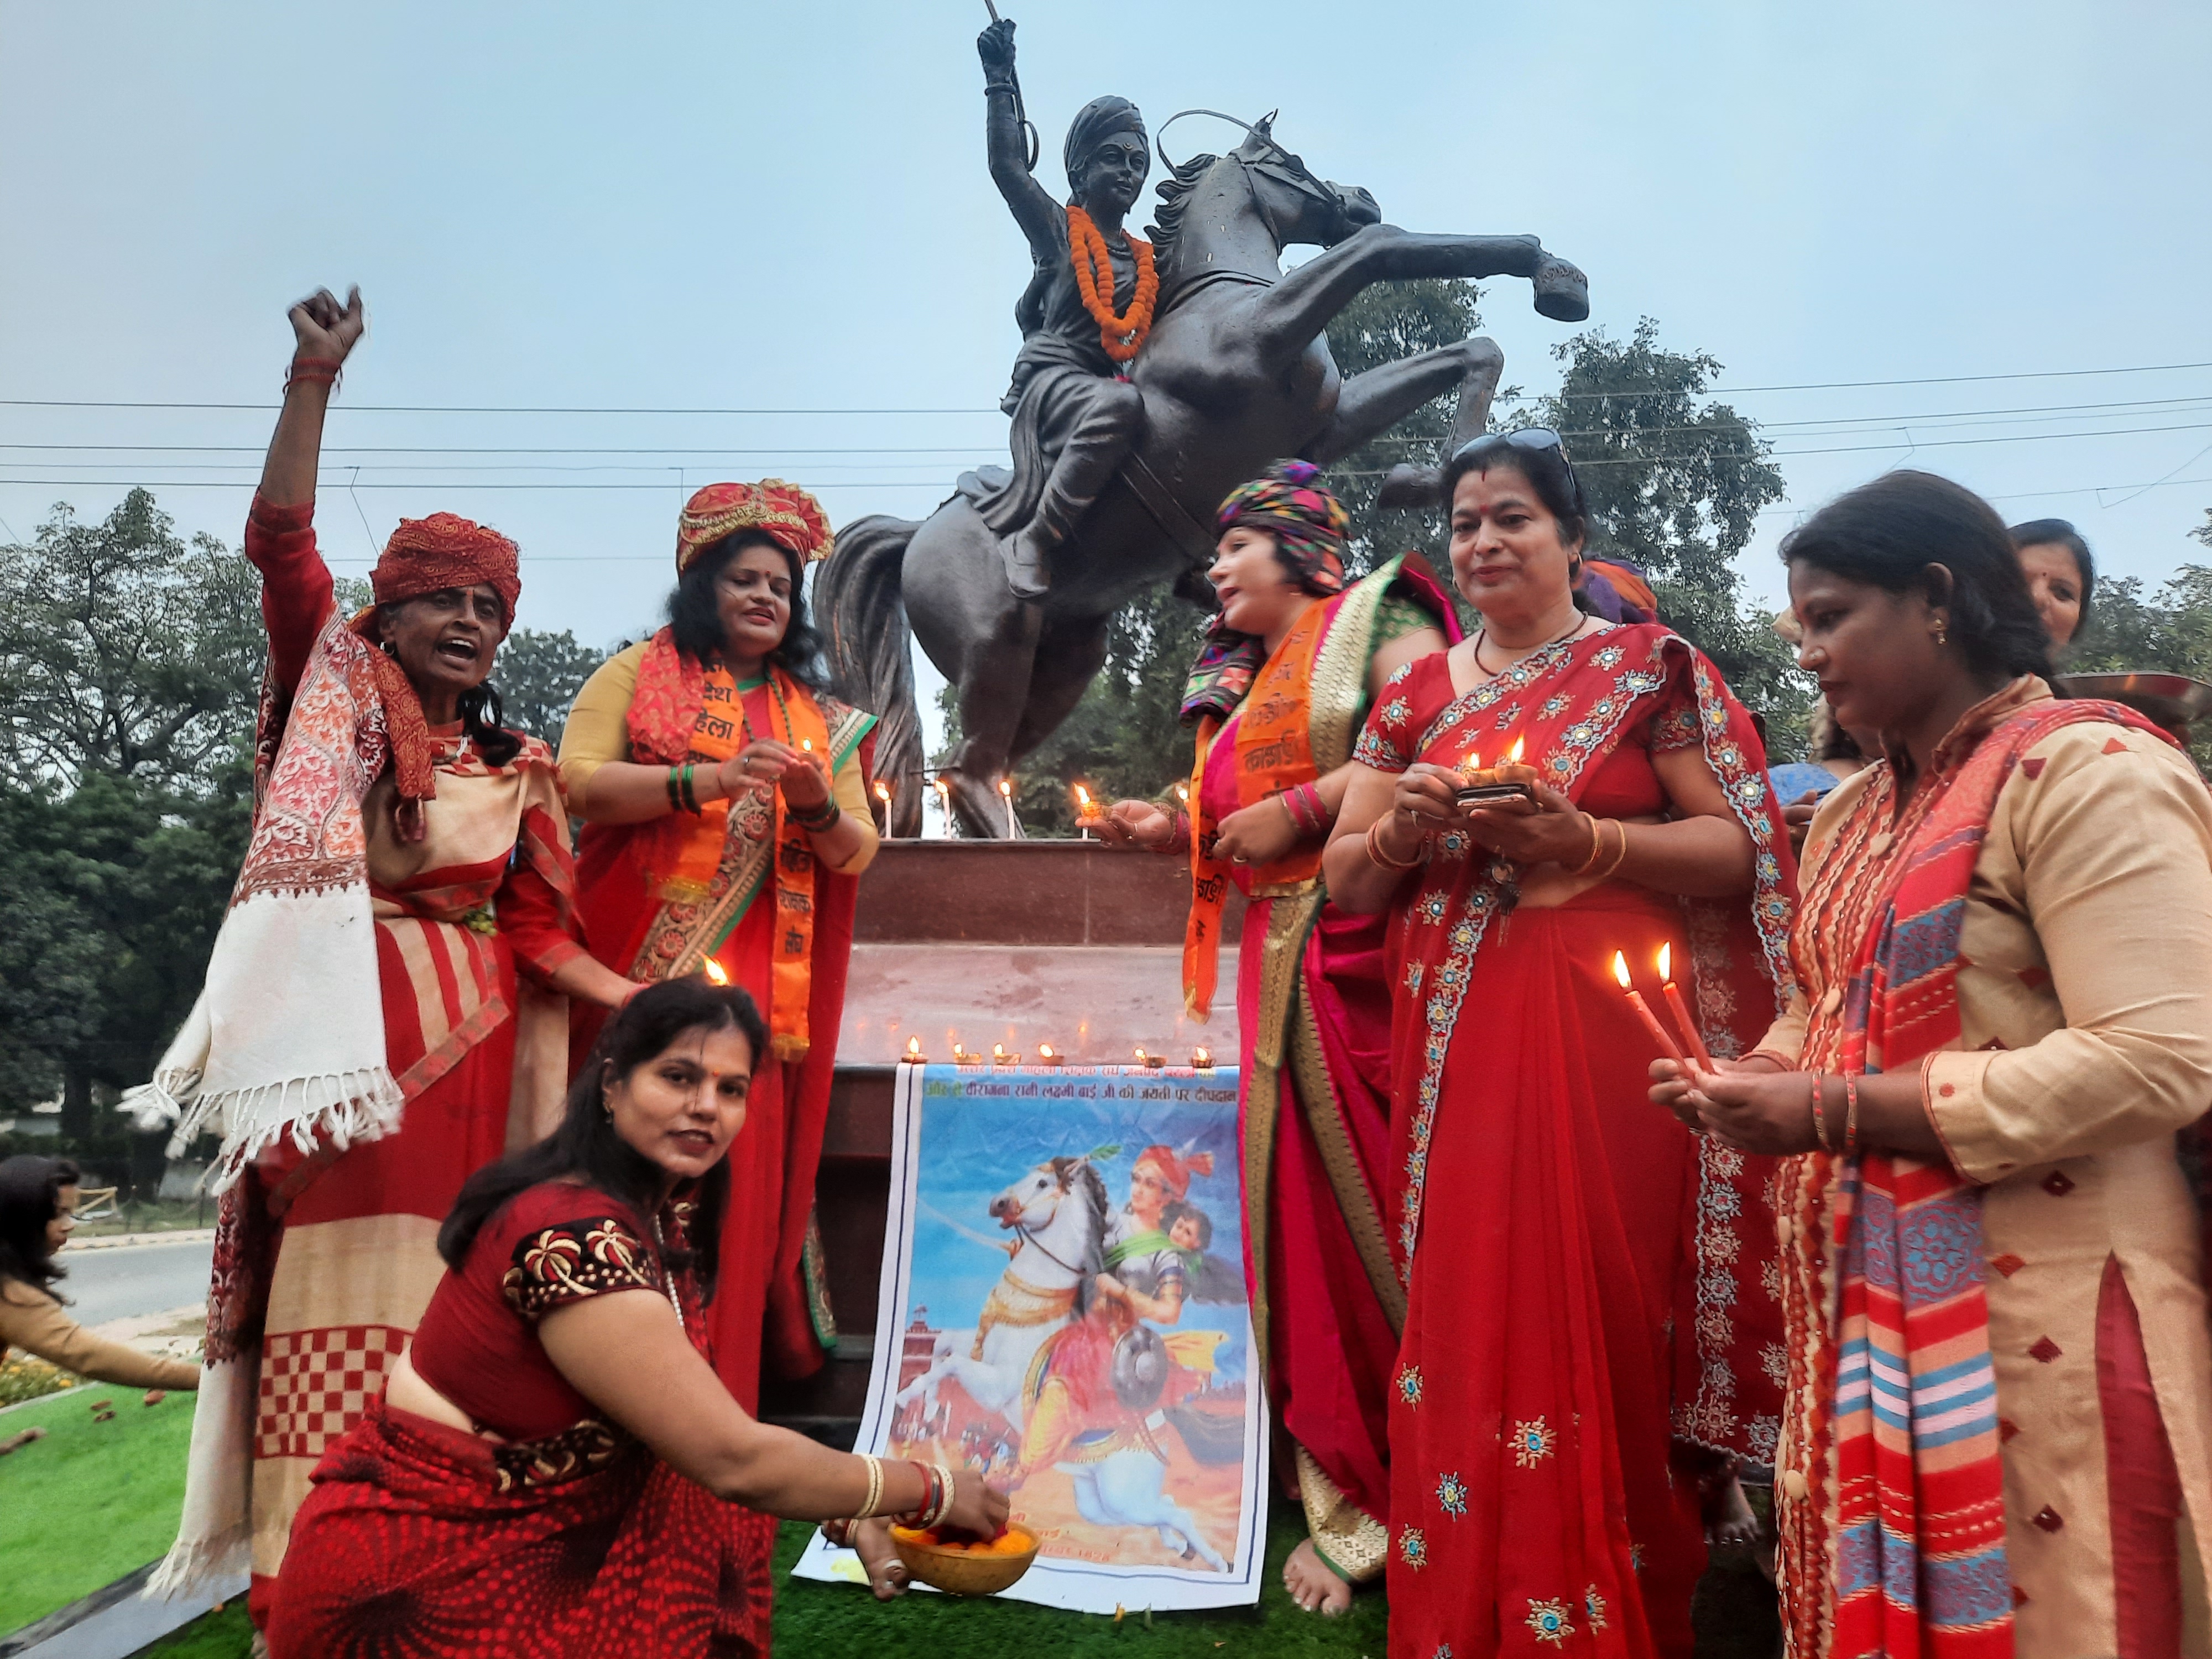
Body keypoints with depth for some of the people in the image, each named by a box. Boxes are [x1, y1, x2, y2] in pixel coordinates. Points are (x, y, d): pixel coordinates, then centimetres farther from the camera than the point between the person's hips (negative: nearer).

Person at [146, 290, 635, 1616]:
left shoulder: (519, 771, 15)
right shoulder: (340, 700, 7)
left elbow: (539, 928, 11)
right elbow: (281, 542, -7)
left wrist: (643, 1003, 0)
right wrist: (314, 382, -13)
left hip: (475, 1044, 4)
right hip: (350, 1029, -4)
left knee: (441, 1282, 3)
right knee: (340, 1271, -7)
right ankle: (310, 1568, -1)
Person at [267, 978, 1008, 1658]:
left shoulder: (668, 1210, 0)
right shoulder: (576, 1241, -29)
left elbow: (693, 1422, 3)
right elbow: (734, 1462, -27)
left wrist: (852, 1512, -3)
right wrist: (933, 1490, -17)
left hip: (521, 1529, 8)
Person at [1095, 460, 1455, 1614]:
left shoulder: (1377, 620, 2)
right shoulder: (1244, 684, 23)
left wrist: (1298, 809, -14)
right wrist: (1174, 834, 10)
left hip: (1370, 956, -7)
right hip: (1280, 971, 7)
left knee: (1388, 1208, -5)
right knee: (1302, 1221, 4)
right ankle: (1352, 1505, 15)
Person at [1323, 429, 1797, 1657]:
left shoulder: (1648, 668, 3)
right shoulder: (1417, 695, 13)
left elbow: (1738, 849, -3)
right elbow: (1344, 881, 13)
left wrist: (1585, 839, -17)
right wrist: (1402, 827, -8)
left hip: (1605, 1038, -3)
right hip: (1457, 1045, 4)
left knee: (1598, 1326, -3)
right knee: (1462, 1323, 6)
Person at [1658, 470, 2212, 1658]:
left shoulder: (2090, 771, -11)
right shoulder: (1852, 813, 13)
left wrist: (1834, 1112, -21)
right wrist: (1750, 1084, 0)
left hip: (2031, 1305, -7)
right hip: (1865, 1296, 8)